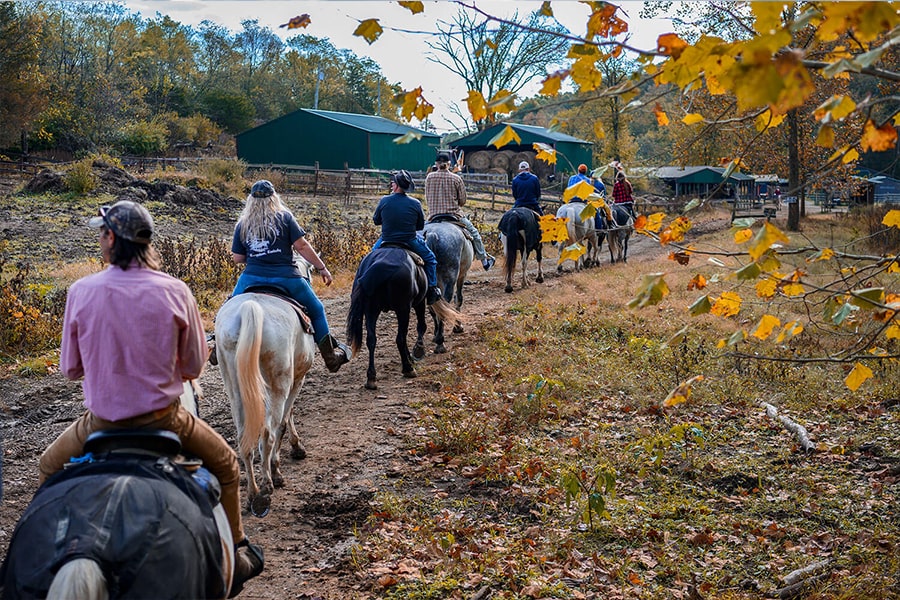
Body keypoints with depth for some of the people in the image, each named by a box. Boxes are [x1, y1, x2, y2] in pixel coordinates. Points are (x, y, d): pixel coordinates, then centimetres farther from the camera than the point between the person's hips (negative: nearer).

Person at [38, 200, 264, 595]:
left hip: (101, 423, 1)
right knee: (226, 465, 24)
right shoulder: (175, 292, -10)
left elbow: (70, 369, 1)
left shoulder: (81, 291, -9)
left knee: (50, 468, 31)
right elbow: (193, 366, -2)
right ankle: (235, 558, 28)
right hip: (164, 419, 0)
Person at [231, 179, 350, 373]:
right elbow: (302, 246, -6)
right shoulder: (284, 217, -1)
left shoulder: (242, 224, 7)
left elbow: (237, 258, 6)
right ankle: (331, 356, 20)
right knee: (316, 310, 16)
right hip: (285, 277, -2)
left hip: (252, 277, 2)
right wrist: (322, 268, 0)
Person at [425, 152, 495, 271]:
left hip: (433, 216, 1)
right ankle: (484, 259, 25)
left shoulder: (429, 177, 0)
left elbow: (427, 199, 7)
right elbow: (462, 201, 1)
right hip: (454, 215, -1)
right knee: (473, 232, 17)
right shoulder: (456, 179, -5)